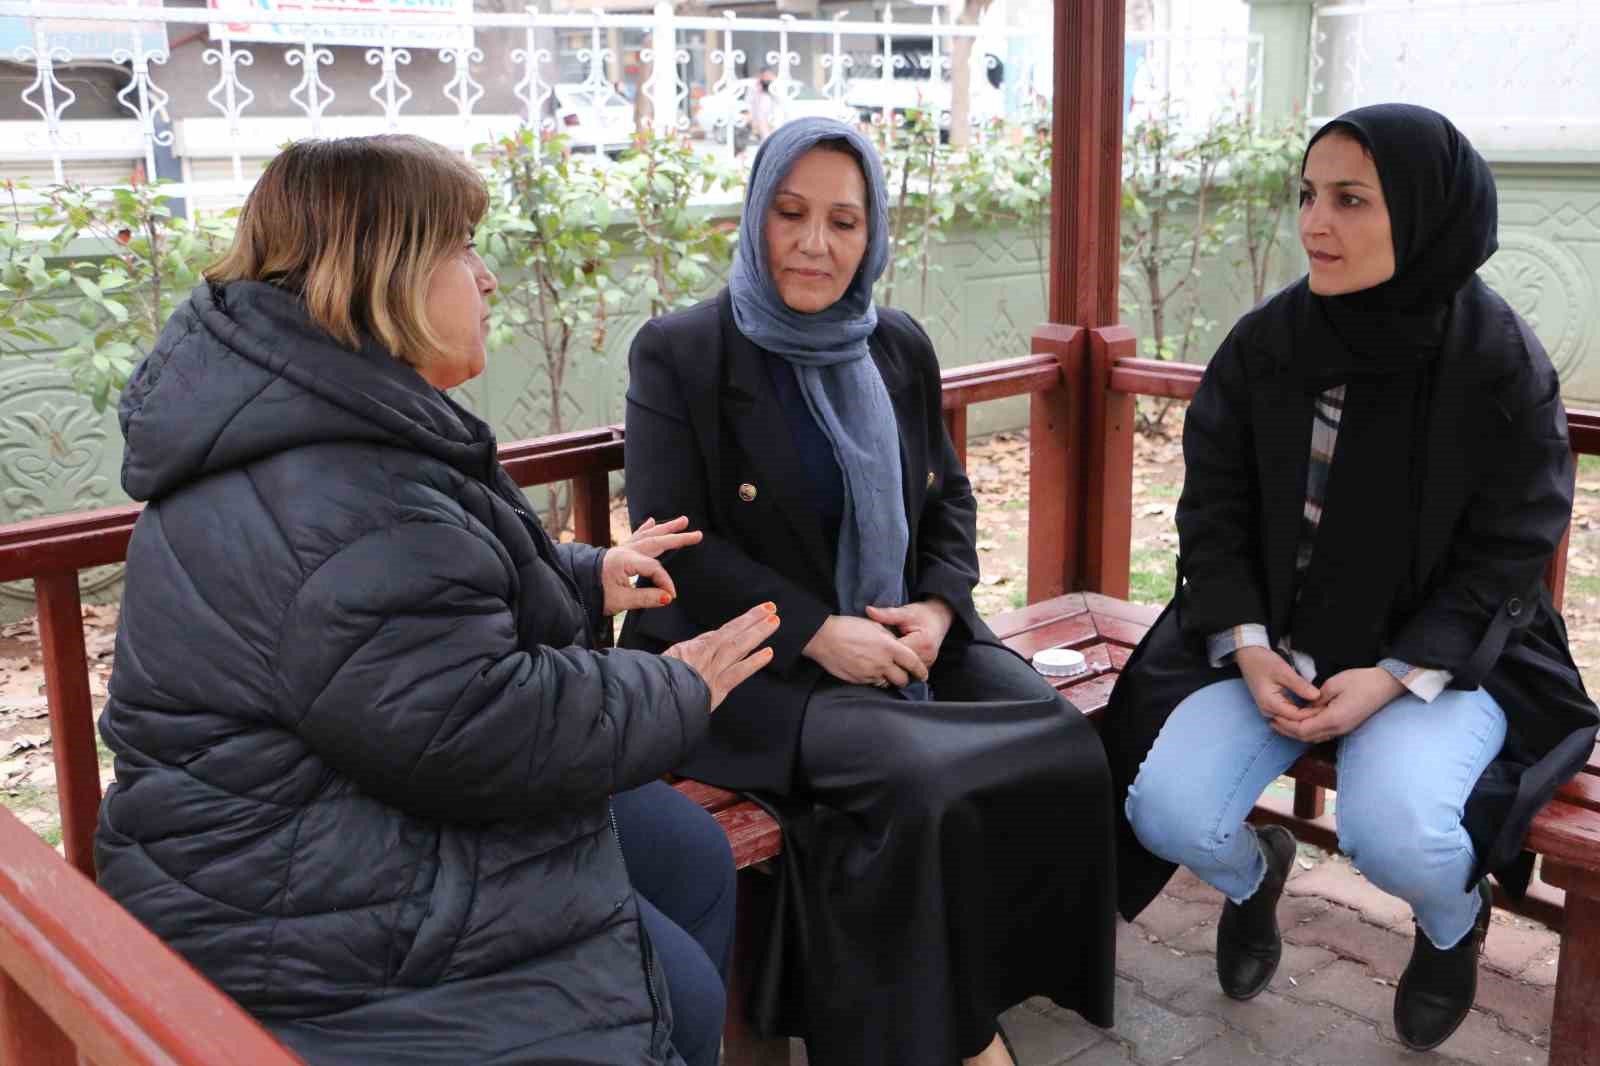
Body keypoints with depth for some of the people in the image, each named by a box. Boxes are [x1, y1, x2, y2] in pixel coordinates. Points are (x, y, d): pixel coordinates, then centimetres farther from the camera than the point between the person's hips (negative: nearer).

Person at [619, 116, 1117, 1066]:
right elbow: (675, 546, -11)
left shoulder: (900, 348, 11)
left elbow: (949, 498, 16)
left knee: (1066, 751, -15)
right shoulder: (679, 353, -5)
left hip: (904, 636, 6)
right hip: (755, 660, -5)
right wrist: (816, 632, -19)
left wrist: (939, 607, -6)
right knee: (913, 782, -31)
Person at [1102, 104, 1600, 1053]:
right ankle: (1254, 872, 21)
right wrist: (1248, 647, -14)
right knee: (1167, 813, -19)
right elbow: (1213, 506, 0)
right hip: (1270, 643, 3)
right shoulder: (1265, 343, -5)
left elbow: (1505, 557, -8)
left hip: (1437, 655, -2)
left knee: (1395, 832, -30)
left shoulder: (1504, 365, -12)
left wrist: (1395, 676, -20)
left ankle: (1455, 923, 11)